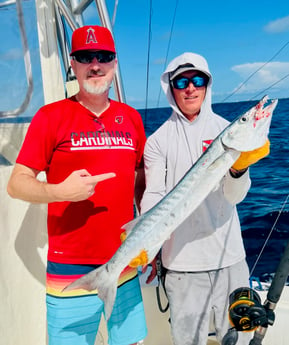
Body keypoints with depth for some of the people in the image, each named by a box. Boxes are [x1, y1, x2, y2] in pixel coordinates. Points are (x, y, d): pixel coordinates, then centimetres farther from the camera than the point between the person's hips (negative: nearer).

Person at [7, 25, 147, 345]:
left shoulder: (131, 118, 7)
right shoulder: (51, 116, -6)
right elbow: (15, 184, -6)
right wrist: (59, 191, -24)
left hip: (125, 264, 4)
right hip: (71, 269, -3)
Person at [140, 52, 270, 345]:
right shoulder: (159, 140, 0)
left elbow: (234, 196, -6)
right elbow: (154, 195, -5)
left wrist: (239, 168, -27)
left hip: (229, 257, 1)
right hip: (182, 262, -1)